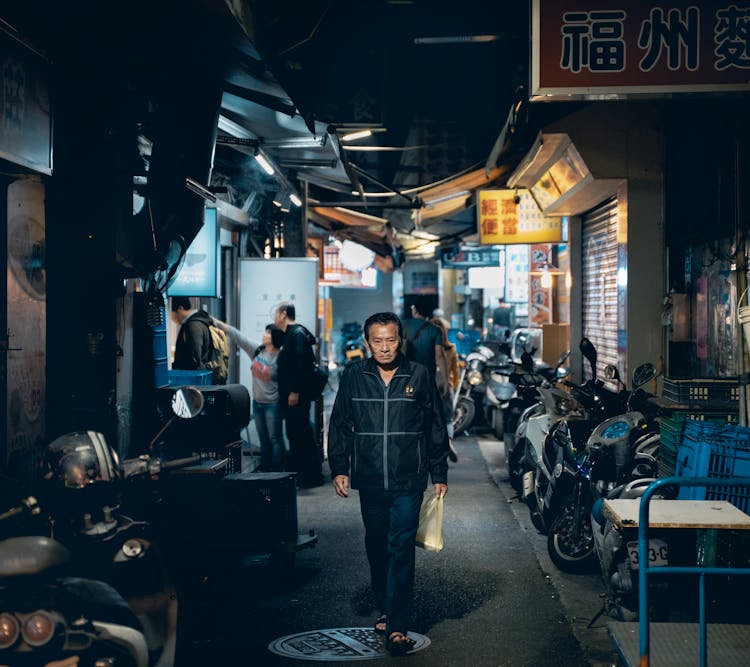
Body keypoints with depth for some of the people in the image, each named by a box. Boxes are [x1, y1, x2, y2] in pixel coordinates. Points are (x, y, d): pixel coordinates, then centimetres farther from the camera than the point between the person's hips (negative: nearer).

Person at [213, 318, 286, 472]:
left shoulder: (280, 358, -16)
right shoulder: (257, 350, 3)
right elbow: (237, 336, 4)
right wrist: (216, 322, 4)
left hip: (272, 404, -7)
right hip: (257, 402, 7)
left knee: (275, 439, -2)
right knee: (263, 439, 14)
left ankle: (277, 471, 4)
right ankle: (265, 469, 22)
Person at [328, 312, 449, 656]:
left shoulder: (419, 376, 0)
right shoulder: (353, 376, 3)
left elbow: (436, 429, 7)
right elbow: (339, 425, 10)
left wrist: (439, 474, 6)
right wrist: (339, 468, 2)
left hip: (408, 481, -2)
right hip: (369, 481, 3)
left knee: (401, 550, -7)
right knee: (376, 548, 14)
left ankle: (397, 627, -6)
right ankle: (386, 608, 31)